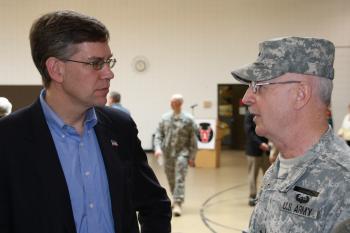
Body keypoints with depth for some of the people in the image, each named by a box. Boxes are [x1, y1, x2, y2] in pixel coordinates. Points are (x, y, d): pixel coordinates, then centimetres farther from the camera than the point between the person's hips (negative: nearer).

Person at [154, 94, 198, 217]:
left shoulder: (188, 119, -3)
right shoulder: (165, 118, 6)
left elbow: (193, 140, -2)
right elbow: (159, 134, 7)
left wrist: (192, 156, -5)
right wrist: (158, 147, -10)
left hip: (182, 153, -4)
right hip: (167, 154, 4)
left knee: (179, 179, -11)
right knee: (171, 180, 13)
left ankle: (178, 204, -11)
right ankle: (177, 200, 32)